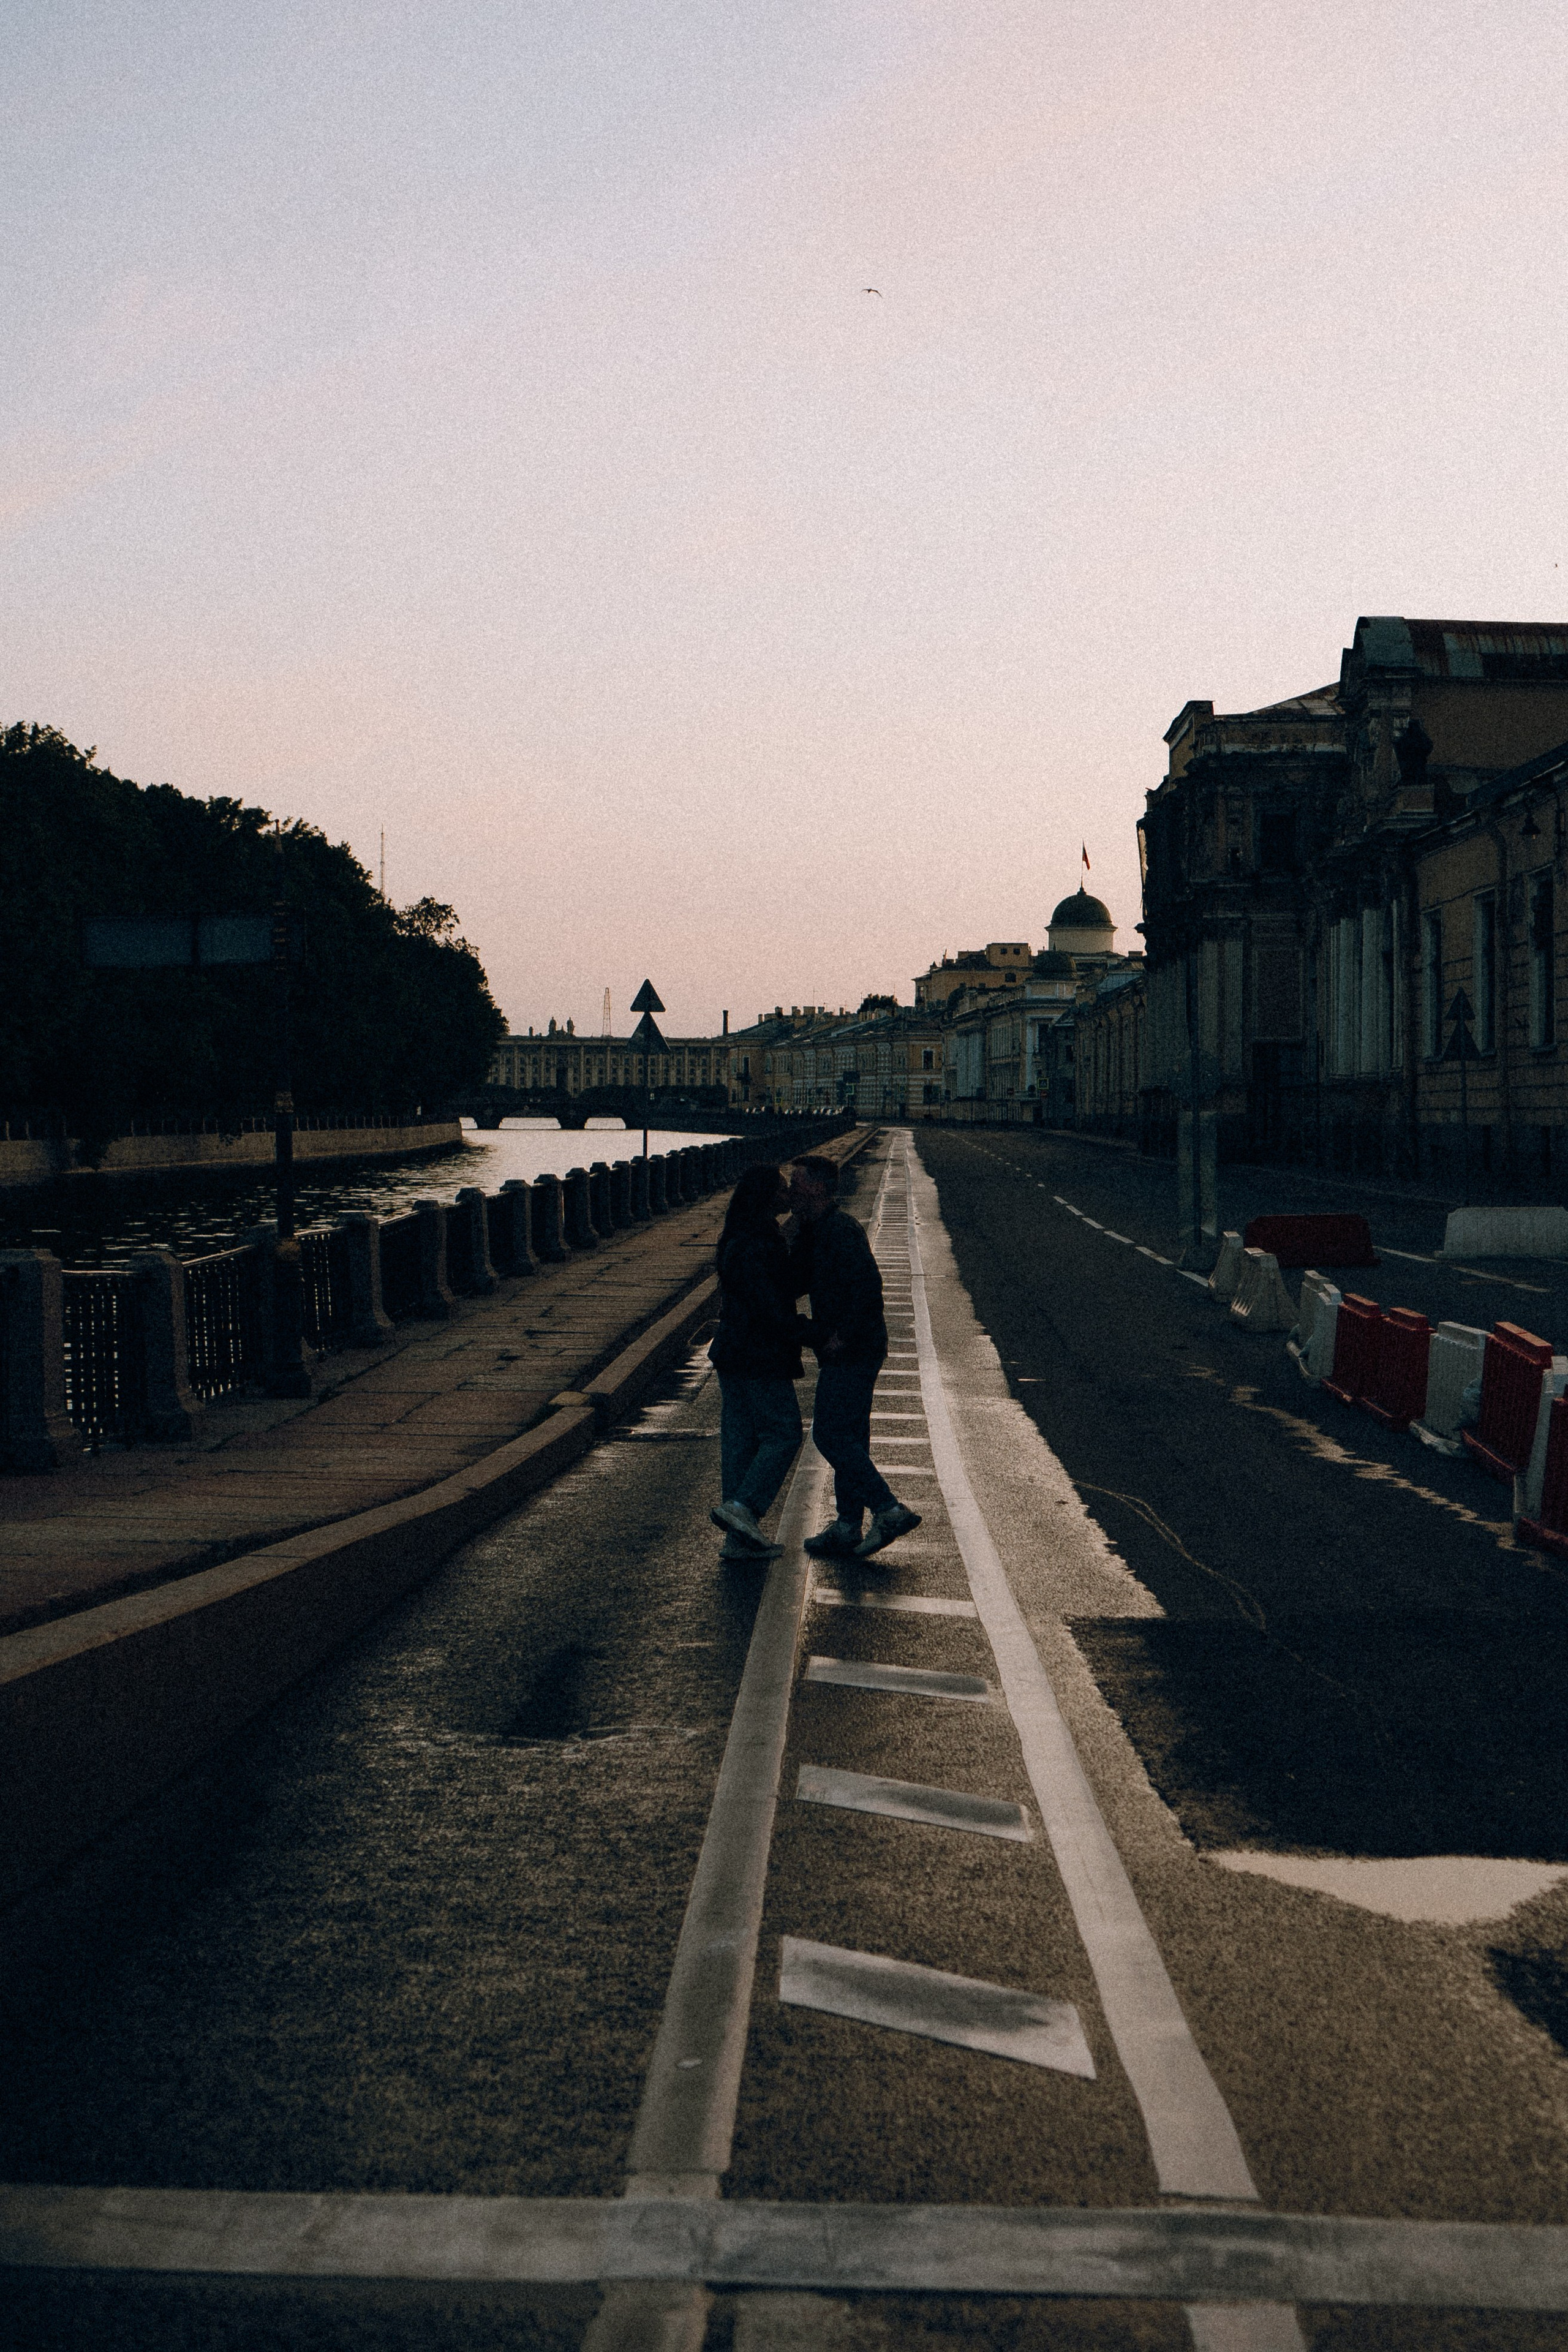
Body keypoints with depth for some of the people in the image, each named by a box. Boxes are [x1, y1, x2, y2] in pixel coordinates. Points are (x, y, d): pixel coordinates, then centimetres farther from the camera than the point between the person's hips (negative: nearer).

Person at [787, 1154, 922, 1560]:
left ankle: (889, 1509, -12)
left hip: (851, 1353, -11)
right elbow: (798, 1282, 25)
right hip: (848, 1354, 11)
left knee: (830, 1434, -10)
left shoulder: (840, 1230, -17)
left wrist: (842, 1336, -23)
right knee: (847, 1437, 12)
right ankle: (848, 1526, 17)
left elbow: (868, 1284, -26)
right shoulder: (814, 1231, 16)